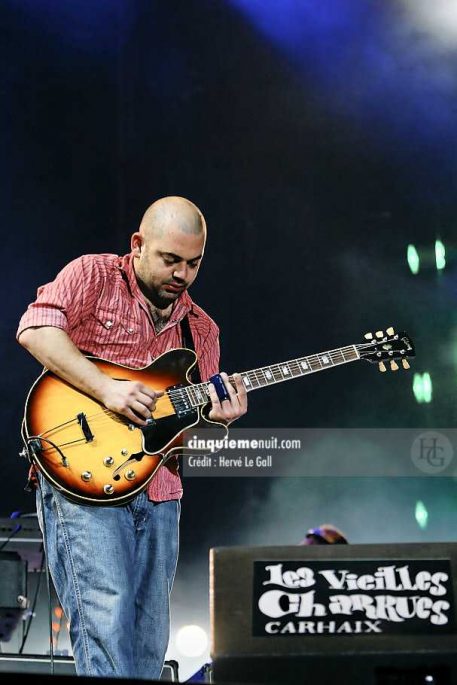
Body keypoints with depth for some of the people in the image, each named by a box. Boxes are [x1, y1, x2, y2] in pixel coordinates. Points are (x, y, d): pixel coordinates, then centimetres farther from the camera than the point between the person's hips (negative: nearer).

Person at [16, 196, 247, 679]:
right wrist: (106, 389, -21)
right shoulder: (94, 276, 3)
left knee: (148, 641, 7)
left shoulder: (201, 329, 18)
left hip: (157, 492, 6)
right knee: (105, 619, -18)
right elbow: (35, 329, -15)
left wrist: (215, 418, -6)